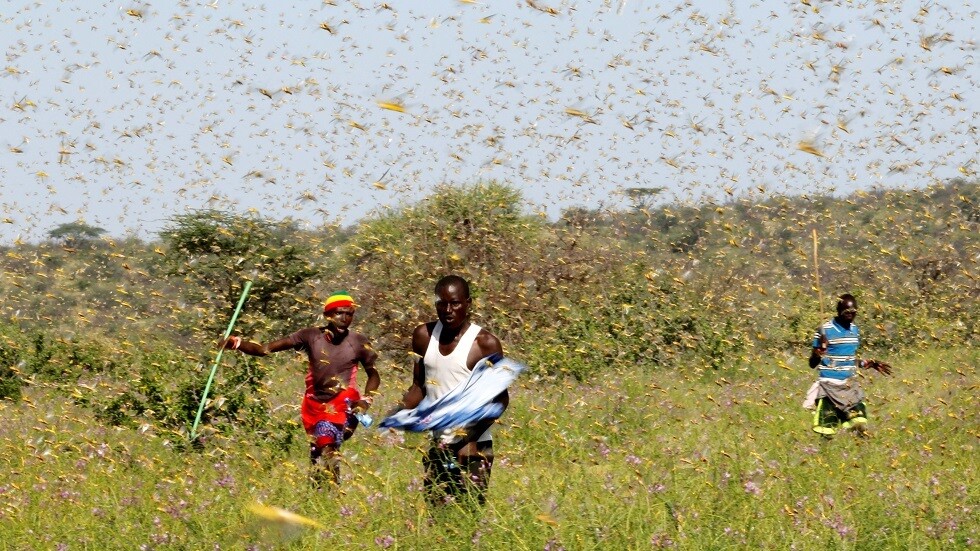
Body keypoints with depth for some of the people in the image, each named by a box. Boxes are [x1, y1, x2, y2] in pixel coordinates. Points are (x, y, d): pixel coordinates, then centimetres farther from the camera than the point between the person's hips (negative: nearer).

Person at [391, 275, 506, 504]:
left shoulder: (484, 343, -9)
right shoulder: (424, 336, 7)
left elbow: (499, 399, -8)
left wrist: (470, 437, -19)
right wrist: (401, 410, -5)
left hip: (473, 449, -5)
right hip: (436, 445, 5)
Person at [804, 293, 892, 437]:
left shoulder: (854, 330, 9)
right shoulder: (825, 330, -10)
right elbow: (812, 364, -9)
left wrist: (869, 364, 13)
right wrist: (818, 353, -28)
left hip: (849, 385, 6)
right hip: (829, 386, -6)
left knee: (860, 424, -5)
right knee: (826, 433, -7)